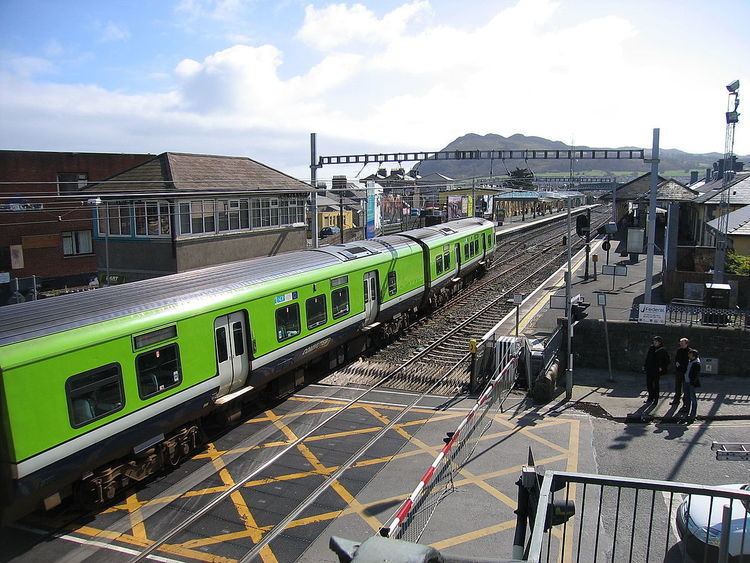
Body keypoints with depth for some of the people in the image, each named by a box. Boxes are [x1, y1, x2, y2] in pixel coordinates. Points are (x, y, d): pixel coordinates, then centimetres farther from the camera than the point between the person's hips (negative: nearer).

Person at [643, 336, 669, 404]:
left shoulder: (662, 351, -6)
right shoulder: (651, 348, 8)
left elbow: (667, 360, -4)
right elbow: (647, 358, 16)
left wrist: (662, 367, -9)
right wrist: (645, 366, 11)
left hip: (656, 370, -5)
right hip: (649, 369, 5)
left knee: (655, 384, 2)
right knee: (649, 384, 8)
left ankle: (656, 398, 12)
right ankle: (650, 397, 19)